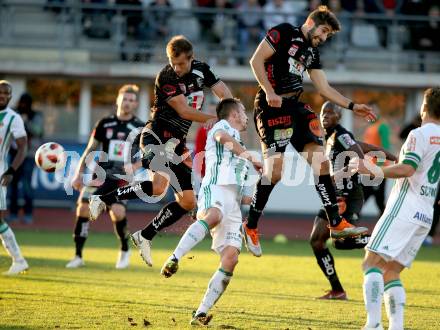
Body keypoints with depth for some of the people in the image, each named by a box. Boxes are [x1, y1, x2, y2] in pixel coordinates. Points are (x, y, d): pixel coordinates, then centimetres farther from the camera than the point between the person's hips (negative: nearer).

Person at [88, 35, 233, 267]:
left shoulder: (200, 69, 5)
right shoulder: (165, 78, -15)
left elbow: (225, 95, 3)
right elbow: (184, 110, -17)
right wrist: (214, 119, -12)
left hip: (177, 143, 8)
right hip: (157, 135, -8)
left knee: (188, 201, 6)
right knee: (159, 185, -34)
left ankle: (144, 236, 18)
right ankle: (104, 199, -21)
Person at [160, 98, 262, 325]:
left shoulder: (237, 149, 40)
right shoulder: (223, 126, 16)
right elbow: (222, 136, -11)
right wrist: (250, 157, -15)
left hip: (232, 203, 8)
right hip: (215, 189, -8)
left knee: (230, 257, -11)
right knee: (213, 217, -41)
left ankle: (201, 313, -14)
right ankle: (174, 259, -56)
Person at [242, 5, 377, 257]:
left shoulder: (312, 52, 19)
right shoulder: (284, 33, -3)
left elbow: (325, 88, 22)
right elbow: (257, 60, -10)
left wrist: (353, 107, 14)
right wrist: (269, 92, -19)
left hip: (295, 107, 8)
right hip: (273, 105, -8)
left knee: (321, 161, -1)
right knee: (276, 168, -16)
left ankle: (336, 222, 1)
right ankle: (251, 226, -3)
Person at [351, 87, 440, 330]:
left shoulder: (420, 134, -7)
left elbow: (407, 169, -20)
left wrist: (373, 171, -13)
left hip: (405, 208, -8)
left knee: (372, 263, -11)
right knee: (390, 272, 11)